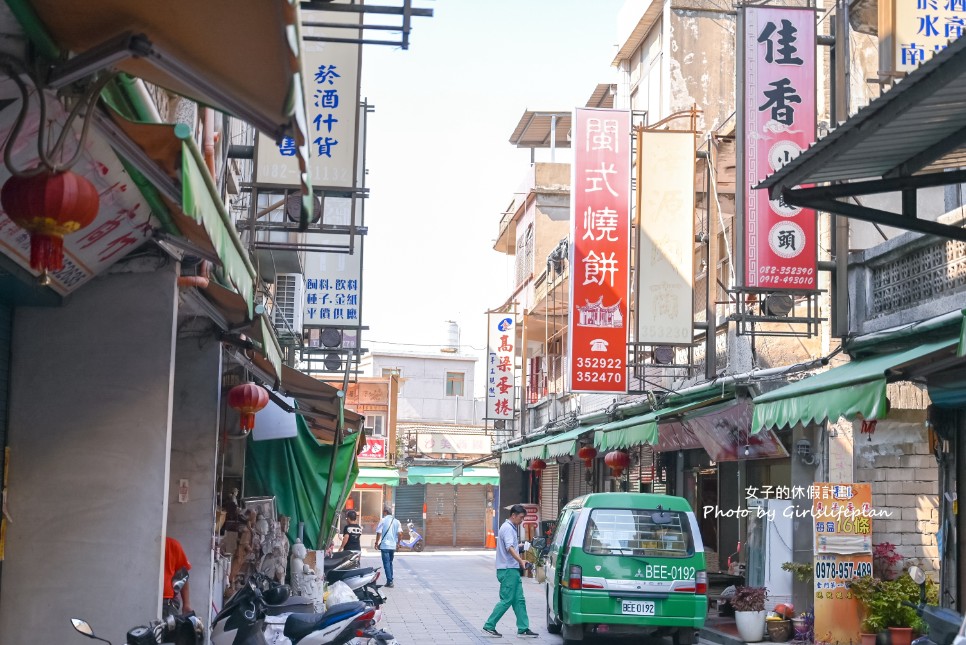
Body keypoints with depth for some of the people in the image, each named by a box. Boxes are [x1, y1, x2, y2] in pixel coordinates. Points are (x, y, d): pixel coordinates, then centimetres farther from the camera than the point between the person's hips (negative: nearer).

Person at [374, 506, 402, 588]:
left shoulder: (383, 520, -5)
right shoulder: (396, 521, 7)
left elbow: (379, 533, -7)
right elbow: (399, 533, 1)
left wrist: (377, 543, 4)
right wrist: (398, 542, 12)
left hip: (384, 545, -5)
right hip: (393, 545, 5)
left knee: (386, 563, -4)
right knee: (390, 562, 17)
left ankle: (389, 581, -10)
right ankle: (390, 580, 18)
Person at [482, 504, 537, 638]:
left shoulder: (511, 528, 18)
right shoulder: (507, 528, -14)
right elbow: (510, 548, -28)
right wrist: (521, 561, -37)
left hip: (512, 569, 10)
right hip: (508, 570, -10)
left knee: (519, 600, 8)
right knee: (506, 600, -7)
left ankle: (523, 629, 8)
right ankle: (489, 626, -1)